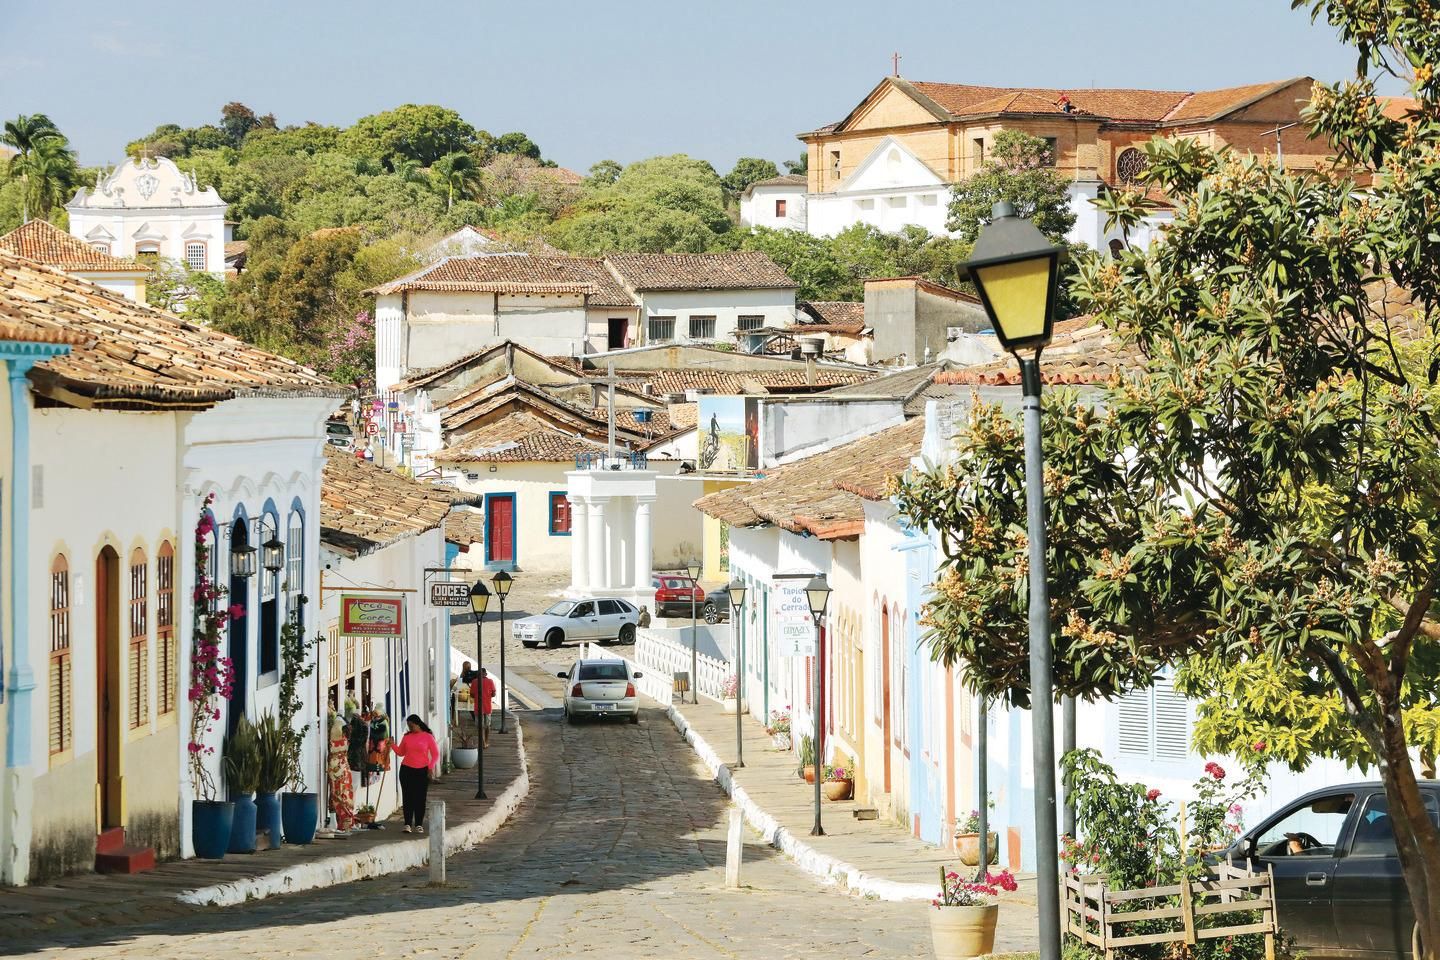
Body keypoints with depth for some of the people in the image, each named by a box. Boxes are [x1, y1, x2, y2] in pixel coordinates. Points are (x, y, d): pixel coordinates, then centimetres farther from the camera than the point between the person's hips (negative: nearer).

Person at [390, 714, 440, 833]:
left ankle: (419, 825, 5)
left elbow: (435, 754, 0)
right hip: (407, 770, 2)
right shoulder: (407, 737, 8)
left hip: (422, 771, -2)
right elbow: (401, 752, 13)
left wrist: (430, 767, -9)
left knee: (420, 798, 0)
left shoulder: (428, 737, -1)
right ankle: (407, 824, 0)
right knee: (407, 797, -1)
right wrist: (393, 745, -2)